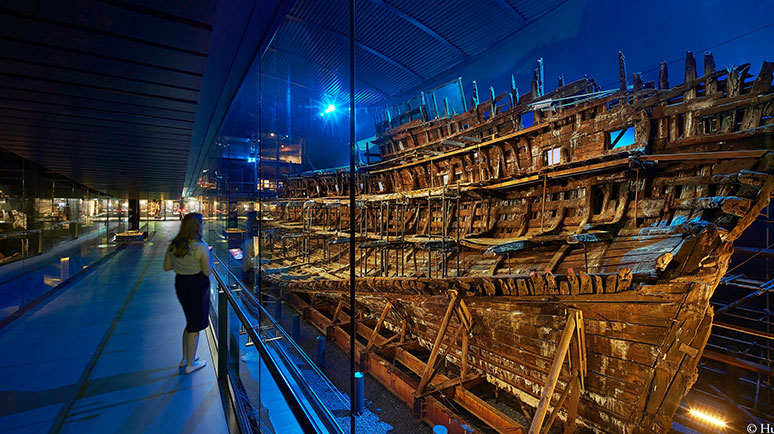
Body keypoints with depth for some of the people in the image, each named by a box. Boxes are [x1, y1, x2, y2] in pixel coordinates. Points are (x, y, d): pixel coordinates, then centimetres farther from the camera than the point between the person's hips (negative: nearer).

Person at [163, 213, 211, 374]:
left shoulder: (173, 245, -2)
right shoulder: (201, 247, -21)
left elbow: (167, 267, 6)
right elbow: (207, 272, -16)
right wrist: (207, 256, -2)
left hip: (180, 285, 6)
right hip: (198, 286, -6)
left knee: (190, 321, 25)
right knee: (195, 325, 9)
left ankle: (185, 358, 37)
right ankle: (190, 364, 22)